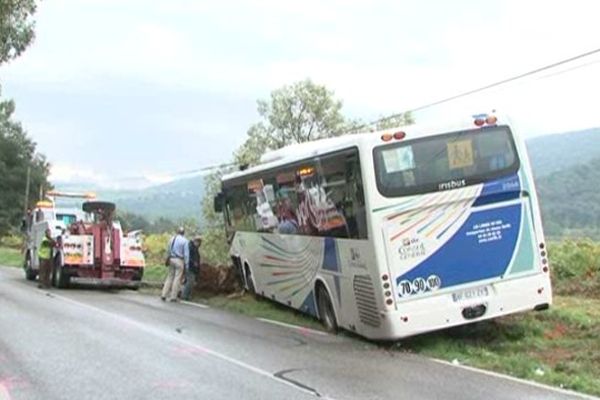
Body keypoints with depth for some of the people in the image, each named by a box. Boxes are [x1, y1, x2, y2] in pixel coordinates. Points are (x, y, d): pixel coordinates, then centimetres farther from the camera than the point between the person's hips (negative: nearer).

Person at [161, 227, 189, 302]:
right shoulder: (184, 241, -6)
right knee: (177, 278, 0)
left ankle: (164, 295, 6)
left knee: (169, 277, 11)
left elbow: (168, 250, 11)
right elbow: (186, 253, -8)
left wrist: (167, 259, 19)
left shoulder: (172, 239, 8)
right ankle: (173, 297, 0)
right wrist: (186, 263, -4)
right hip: (179, 260, -5)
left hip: (171, 259, 5)